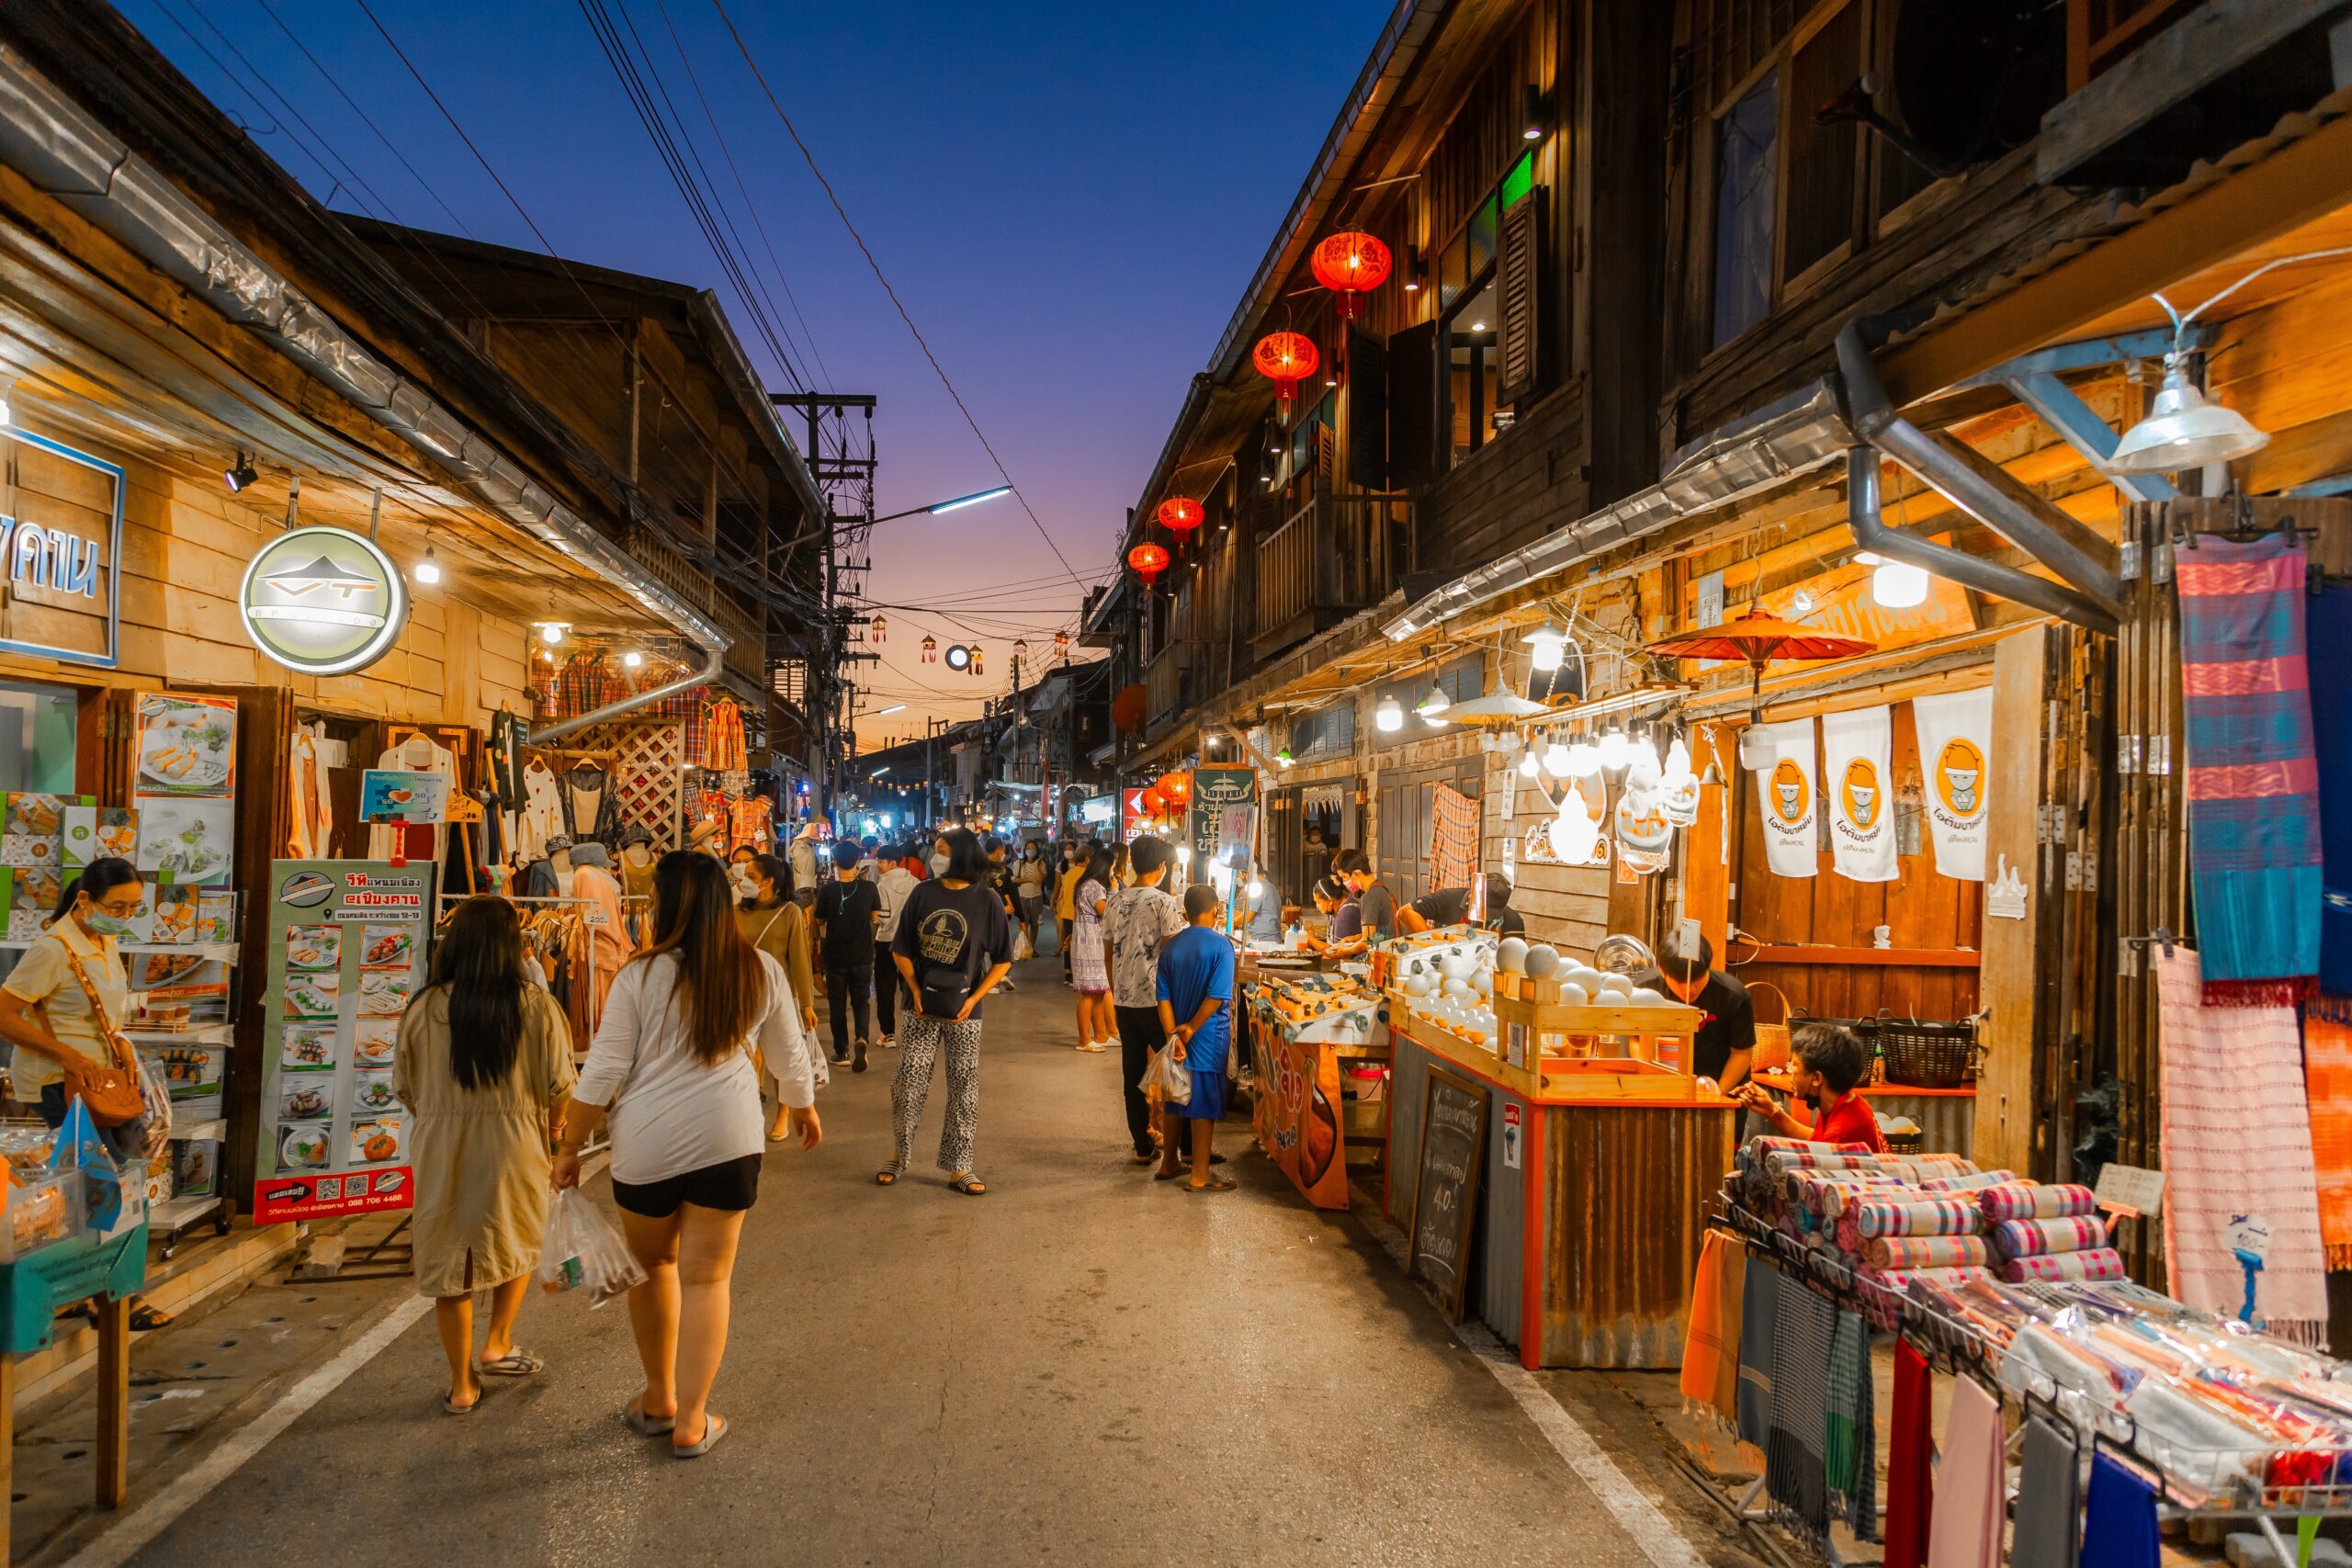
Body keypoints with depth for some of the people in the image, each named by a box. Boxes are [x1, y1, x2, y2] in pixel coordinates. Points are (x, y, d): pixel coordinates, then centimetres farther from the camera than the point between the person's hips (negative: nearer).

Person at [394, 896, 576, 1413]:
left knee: (449, 1258, 14)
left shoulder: (423, 1008, -7)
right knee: (519, 1244, 25)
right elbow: (559, 1089, -7)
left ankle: (462, 1385, 23)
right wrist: (550, 1137, 12)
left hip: (440, 1151, 1)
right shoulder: (537, 1007, -11)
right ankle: (497, 1345, 22)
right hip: (514, 1149, -1)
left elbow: (405, 1088, 2)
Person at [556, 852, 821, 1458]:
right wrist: (804, 1108, 28)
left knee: (652, 1266, 21)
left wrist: (570, 1147, 6)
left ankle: (659, 1399, 35)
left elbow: (603, 1073, -6)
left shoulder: (642, 976, -9)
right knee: (707, 1278, 10)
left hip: (647, 1144, -1)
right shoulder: (760, 971, -2)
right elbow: (790, 1057, 9)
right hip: (728, 1140, 1)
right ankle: (691, 1421, 16)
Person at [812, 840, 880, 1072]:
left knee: (838, 1004, 13)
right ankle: (862, 1037, -13)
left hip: (835, 955, -1)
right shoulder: (868, 888, -10)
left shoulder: (828, 890, -13)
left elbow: (820, 922, 0)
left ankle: (841, 1051, 17)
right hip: (862, 956, 1)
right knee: (861, 1001, 13)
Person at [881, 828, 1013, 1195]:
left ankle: (958, 1168, 16)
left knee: (964, 1089, 5)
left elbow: (1003, 960, 0)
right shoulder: (922, 894, 1)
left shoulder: (986, 902, -4)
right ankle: (899, 1156, 24)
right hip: (922, 1010, 1)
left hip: (963, 1013, -1)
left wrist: (974, 999, -8)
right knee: (908, 1084, 5)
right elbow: (901, 951, 6)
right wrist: (916, 992, -4)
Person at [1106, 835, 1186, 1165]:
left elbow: (1109, 952, 12)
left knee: (1133, 1074, 8)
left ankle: (1142, 1147, 13)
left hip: (1123, 1000, 5)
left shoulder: (1115, 901, 6)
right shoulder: (1164, 903, -10)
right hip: (1156, 999, -5)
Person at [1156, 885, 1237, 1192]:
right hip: (1209, 1040, -6)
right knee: (1205, 1104, 1)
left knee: (1175, 1100, 17)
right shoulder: (1220, 945, -13)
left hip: (1179, 1038, 6)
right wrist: (1191, 1029, -13)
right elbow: (1218, 996, -21)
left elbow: (1163, 997, -2)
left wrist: (1174, 1035, -7)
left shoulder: (1171, 946, 3)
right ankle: (1200, 1176, 7)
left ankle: (1168, 1164, 28)